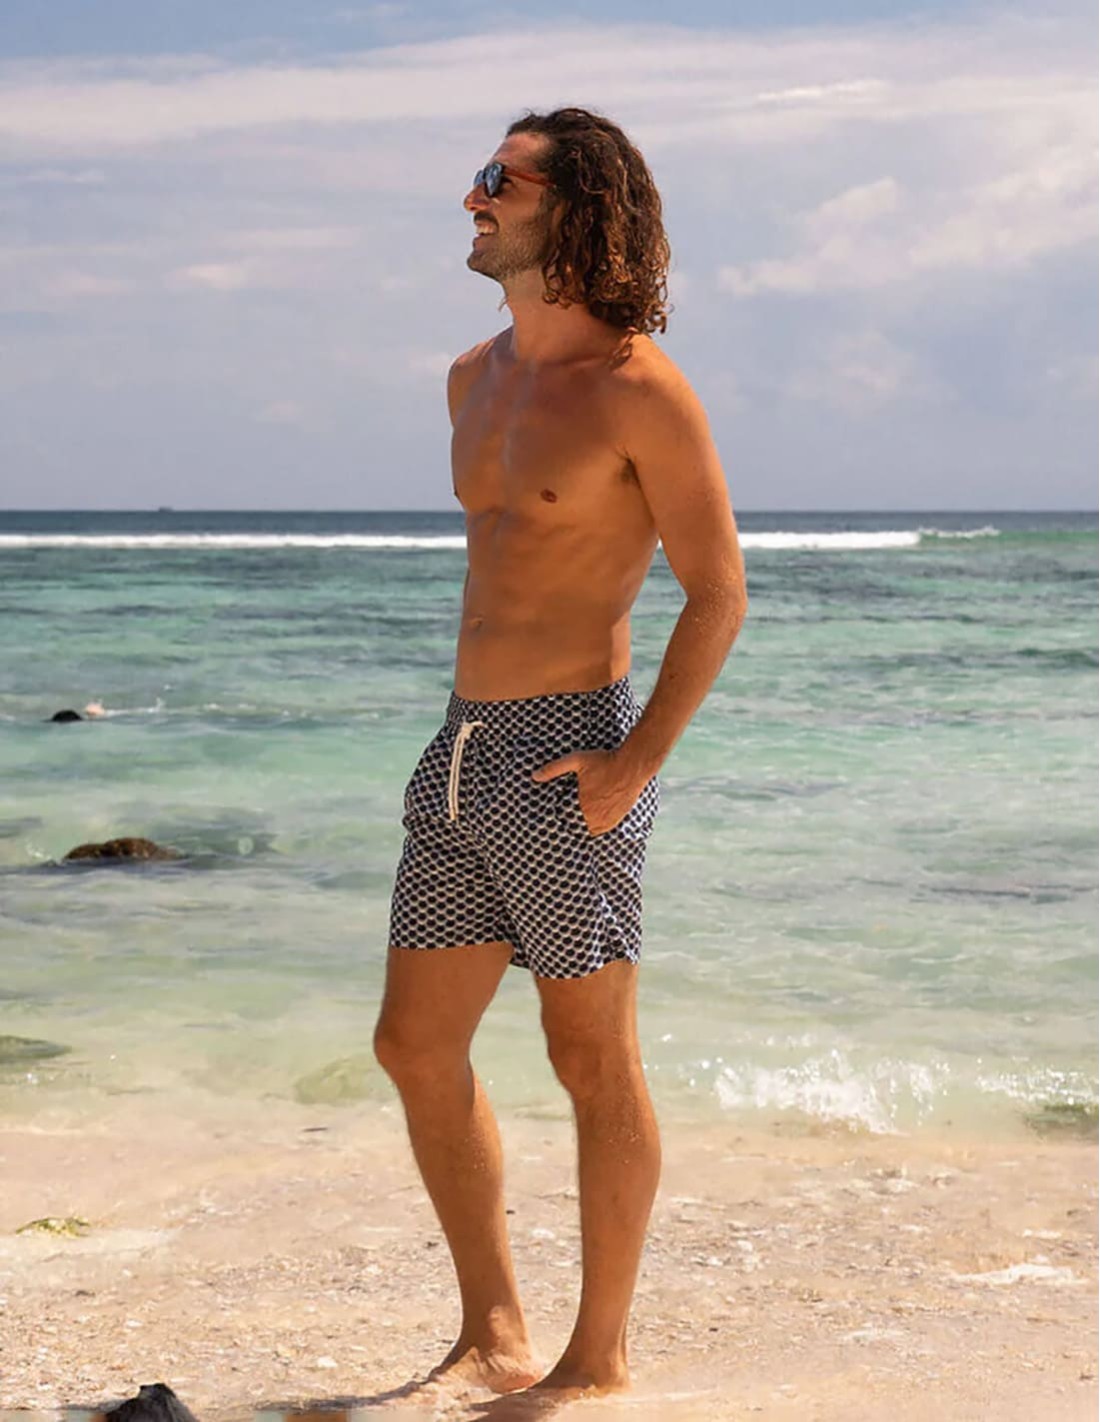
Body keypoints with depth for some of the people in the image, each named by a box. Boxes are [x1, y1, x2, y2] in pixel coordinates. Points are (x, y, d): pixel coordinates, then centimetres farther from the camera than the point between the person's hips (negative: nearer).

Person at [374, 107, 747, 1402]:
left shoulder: (638, 387, -10)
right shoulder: (475, 379, 14)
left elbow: (719, 590, -10)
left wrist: (640, 759, -17)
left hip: (567, 762, -8)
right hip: (462, 756, 8)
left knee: (593, 1062, 1)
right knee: (416, 1046, 9)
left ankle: (601, 1356, 13)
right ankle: (493, 1335, 20)